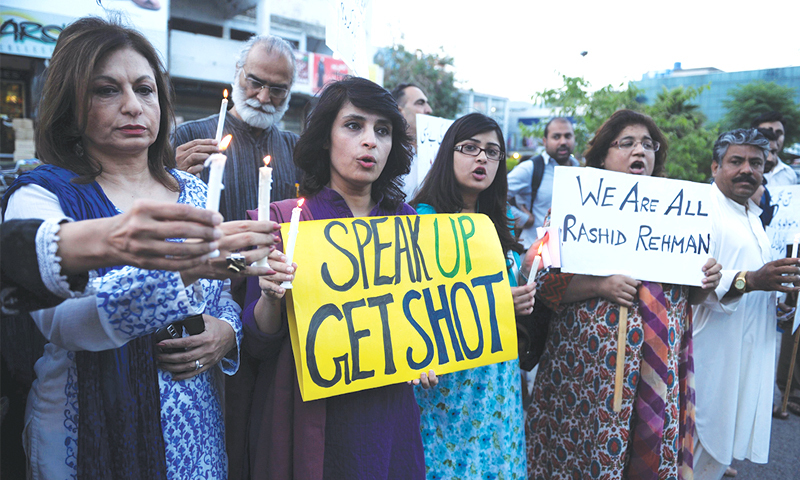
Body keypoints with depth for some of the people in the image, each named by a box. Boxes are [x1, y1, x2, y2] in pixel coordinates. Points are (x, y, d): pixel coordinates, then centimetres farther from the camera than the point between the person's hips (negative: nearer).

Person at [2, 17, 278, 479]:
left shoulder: (195, 192, 4)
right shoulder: (40, 198, -11)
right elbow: (63, 319, -27)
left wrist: (226, 332, -12)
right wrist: (180, 265, -42)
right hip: (93, 439, -4)